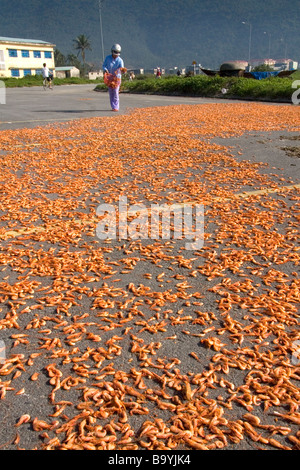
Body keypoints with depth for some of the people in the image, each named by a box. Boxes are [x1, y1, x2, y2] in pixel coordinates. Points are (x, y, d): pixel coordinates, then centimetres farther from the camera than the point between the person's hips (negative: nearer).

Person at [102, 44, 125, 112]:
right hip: (109, 77, 2)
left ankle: (116, 107, -6)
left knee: (116, 93, -11)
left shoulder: (120, 60, -11)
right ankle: (113, 107, 13)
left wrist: (122, 70, -44)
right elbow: (104, 66, -3)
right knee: (111, 93, 4)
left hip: (117, 77, -2)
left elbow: (121, 70, -20)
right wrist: (105, 70, -25)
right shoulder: (107, 58, -5)